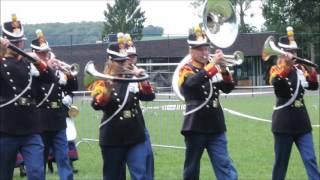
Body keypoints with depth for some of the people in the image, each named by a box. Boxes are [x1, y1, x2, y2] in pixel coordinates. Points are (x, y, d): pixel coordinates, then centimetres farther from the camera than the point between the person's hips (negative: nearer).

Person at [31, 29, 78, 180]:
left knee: (63, 161, 4)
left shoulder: (56, 70, 9)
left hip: (58, 124, 4)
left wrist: (66, 71, -9)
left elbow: (73, 87, 8)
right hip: (39, 124, -4)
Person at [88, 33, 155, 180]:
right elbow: (96, 105, -18)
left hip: (135, 136, 2)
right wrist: (107, 89, -35)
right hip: (112, 139, -2)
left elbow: (149, 96, -4)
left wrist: (142, 79, -20)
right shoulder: (103, 81, -3)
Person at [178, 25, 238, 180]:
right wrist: (214, 64, -29)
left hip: (215, 126, 4)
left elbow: (228, 88, 4)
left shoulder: (213, 68, 13)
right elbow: (193, 82, -25)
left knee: (225, 167, -4)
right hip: (195, 126, -4)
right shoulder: (186, 70, -3)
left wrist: (223, 69, -13)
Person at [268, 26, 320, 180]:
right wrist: (286, 64, -36)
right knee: (281, 161, 5)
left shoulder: (300, 69, 8)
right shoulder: (277, 69, -3)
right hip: (284, 122, -3)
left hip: (301, 122, 3)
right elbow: (275, 81, -25)